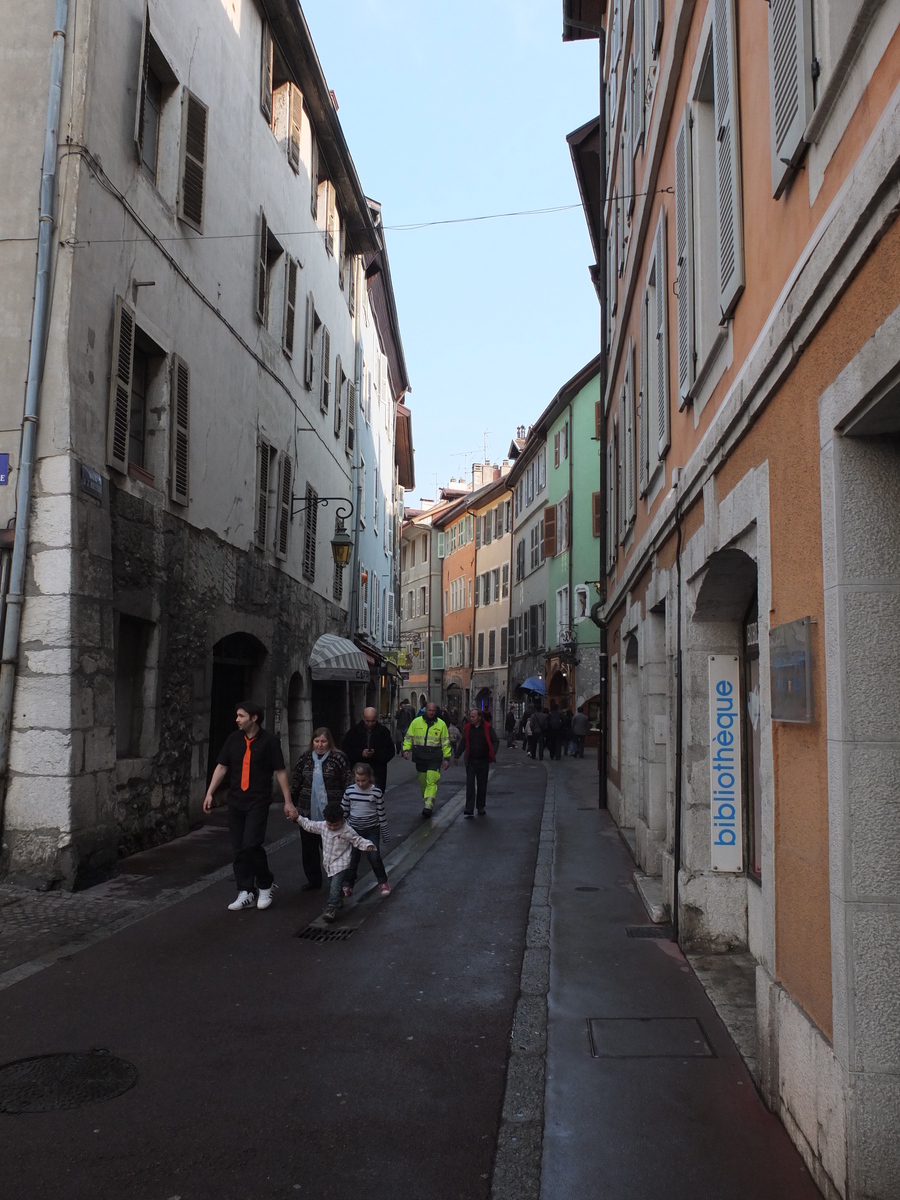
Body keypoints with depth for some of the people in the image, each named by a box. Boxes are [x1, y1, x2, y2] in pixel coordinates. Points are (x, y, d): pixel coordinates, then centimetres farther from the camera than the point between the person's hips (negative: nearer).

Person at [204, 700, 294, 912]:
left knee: (251, 844, -13)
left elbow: (280, 772, -5)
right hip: (236, 801, 5)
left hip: (258, 801, -5)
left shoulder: (269, 740, -8)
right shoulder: (233, 739, 4)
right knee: (239, 849, 5)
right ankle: (246, 893, 15)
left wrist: (288, 801, -5)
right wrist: (210, 793, 2)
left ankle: (266, 884, 11)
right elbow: (221, 767, 9)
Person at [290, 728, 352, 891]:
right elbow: (296, 782, 12)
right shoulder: (305, 758, 7)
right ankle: (313, 880, 25)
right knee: (309, 847, 10)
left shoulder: (338, 759, -5)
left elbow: (348, 784, -5)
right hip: (308, 813, 4)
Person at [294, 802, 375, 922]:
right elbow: (309, 825, 7)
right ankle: (338, 901, 41)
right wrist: (298, 817, 0)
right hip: (328, 862, 6)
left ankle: (331, 909, -13)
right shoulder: (322, 826, -7)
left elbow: (358, 841, -11)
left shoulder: (347, 831, -19)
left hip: (341, 864, -6)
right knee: (331, 885, 20)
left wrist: (368, 845, -28)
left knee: (335, 886, -15)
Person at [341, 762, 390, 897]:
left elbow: (381, 814, -6)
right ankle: (347, 884, 25)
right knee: (352, 858, 9)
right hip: (354, 829, 2)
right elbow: (344, 811, 4)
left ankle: (383, 882, 18)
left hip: (372, 830, -2)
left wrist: (385, 834, -1)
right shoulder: (350, 791, -7)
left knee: (374, 857, -4)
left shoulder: (376, 792, -13)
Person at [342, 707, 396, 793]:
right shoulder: (354, 731, 4)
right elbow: (345, 749, 2)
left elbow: (390, 752, 1)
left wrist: (375, 753, -16)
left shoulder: (383, 731, 3)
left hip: (378, 774, -1)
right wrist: (361, 753, -13)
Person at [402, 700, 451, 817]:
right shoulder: (416, 722, 5)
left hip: (434, 757, -2)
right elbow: (409, 737, 9)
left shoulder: (441, 724, 4)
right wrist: (406, 749, -6)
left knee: (431, 781, -13)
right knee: (423, 782, 10)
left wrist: (446, 758, 4)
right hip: (419, 756, 2)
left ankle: (428, 806, -19)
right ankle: (426, 803, 24)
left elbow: (445, 742, 8)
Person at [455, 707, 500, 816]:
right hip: (470, 760, 1)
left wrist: (493, 754, -14)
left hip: (483, 761, -1)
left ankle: (481, 808, 21)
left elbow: (495, 741, 0)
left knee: (482, 785, 8)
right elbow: (463, 743, 11)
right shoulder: (467, 727, 2)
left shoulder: (487, 727, -4)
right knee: (470, 785, -5)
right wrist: (457, 756, 13)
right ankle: (469, 809, -6)